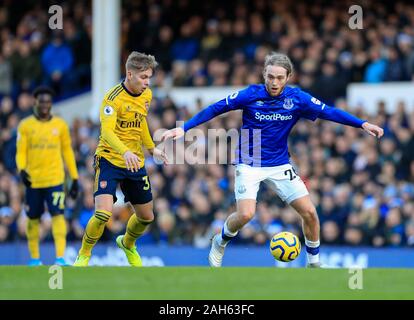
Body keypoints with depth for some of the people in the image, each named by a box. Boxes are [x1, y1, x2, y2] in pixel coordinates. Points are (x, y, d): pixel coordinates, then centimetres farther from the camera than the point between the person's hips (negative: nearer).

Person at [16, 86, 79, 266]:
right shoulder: (25, 125, 3)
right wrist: (21, 170, -19)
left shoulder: (60, 125, 6)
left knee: (57, 215, -13)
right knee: (33, 218, 8)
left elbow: (67, 151, 12)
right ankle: (34, 258, 20)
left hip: (55, 179, 0)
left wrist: (75, 179, 10)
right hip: (33, 180, 1)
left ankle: (60, 257, -17)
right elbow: (21, 151, 1)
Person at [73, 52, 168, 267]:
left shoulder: (147, 95, 4)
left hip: (135, 163, 7)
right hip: (109, 160, -7)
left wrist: (152, 148, 25)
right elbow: (107, 131, -32)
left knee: (146, 216, 14)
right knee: (103, 213, -23)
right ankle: (83, 256, 0)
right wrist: (125, 152, -48)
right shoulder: (114, 98, -20)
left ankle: (127, 244, 47)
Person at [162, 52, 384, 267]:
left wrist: (363, 124, -13)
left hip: (280, 165, 3)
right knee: (245, 214, -22)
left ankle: (314, 263, 15)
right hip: (249, 164, -3)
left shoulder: (297, 98, -8)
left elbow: (328, 112, -4)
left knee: (309, 212, -6)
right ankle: (220, 242, 10)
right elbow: (215, 109, -8)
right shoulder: (250, 95, -13)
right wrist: (183, 128, -13)